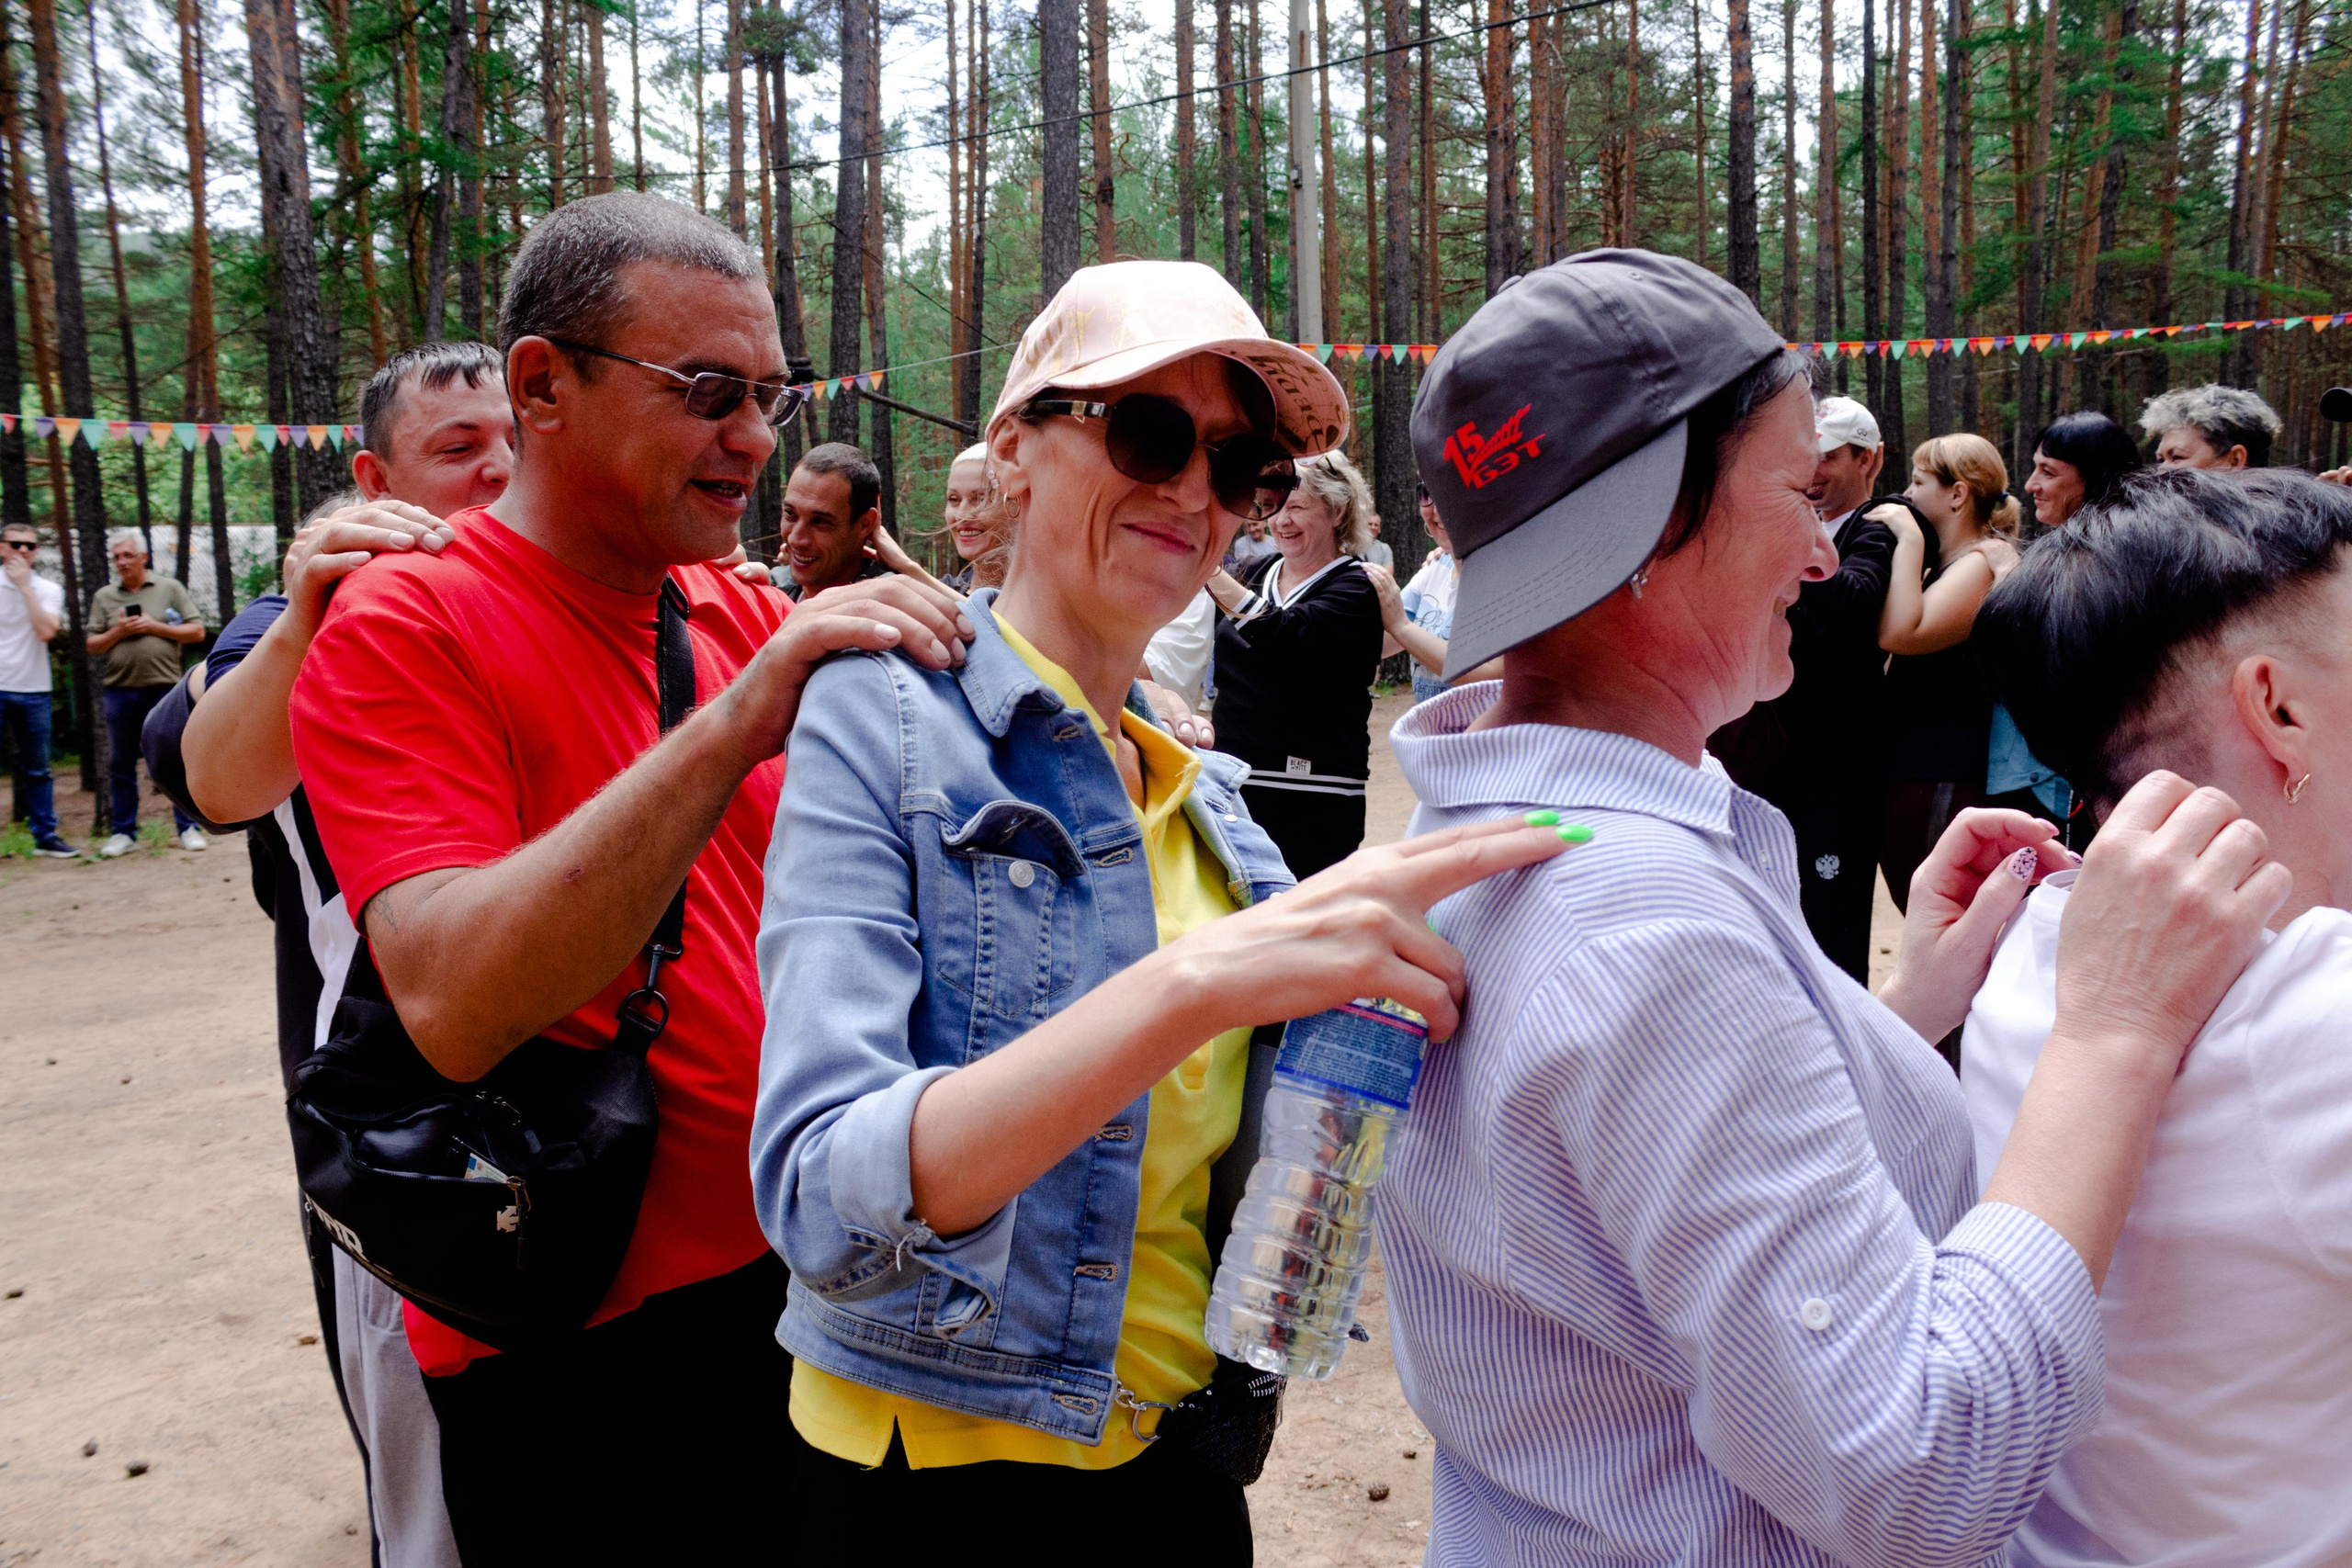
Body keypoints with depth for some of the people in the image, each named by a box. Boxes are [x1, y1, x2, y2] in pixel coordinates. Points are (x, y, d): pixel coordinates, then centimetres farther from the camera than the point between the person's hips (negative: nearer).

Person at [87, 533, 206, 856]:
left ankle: (188, 828, 6)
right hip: (120, 689, 3)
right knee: (121, 765, 7)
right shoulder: (103, 597, 12)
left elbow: (197, 632, 1)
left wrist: (155, 627, -8)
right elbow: (93, 646, 11)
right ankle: (122, 832, 15)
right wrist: (118, 632, -7)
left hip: (164, 686, -2)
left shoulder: (170, 588, 6)